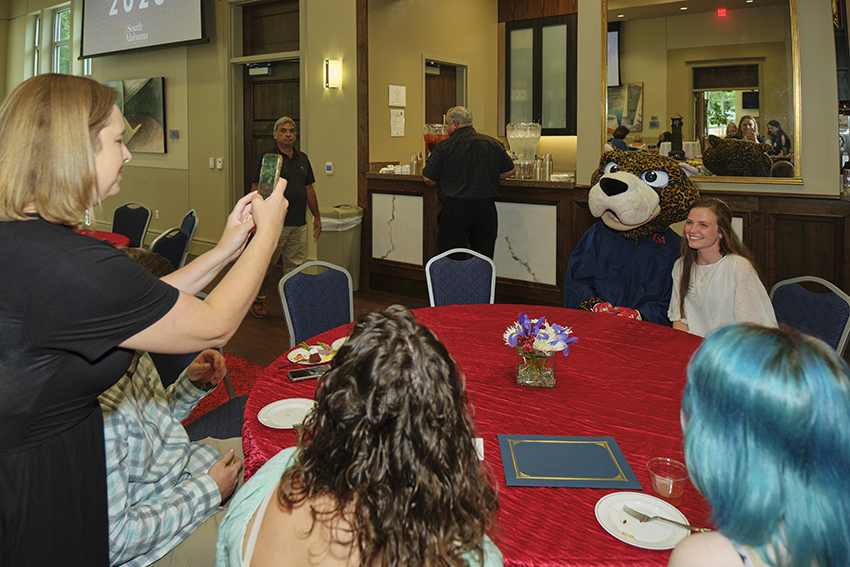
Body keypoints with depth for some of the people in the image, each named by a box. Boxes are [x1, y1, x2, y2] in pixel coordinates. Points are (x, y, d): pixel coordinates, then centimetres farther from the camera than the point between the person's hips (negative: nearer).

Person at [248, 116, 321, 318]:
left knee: (295, 266, 8)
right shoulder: (266, 158, -3)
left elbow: (309, 189, 18)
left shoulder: (302, 158, 14)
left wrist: (317, 216, 16)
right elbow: (256, 189, -7)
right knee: (267, 265, 3)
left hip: (299, 224, 5)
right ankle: (257, 300, 21)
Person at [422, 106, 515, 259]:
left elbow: (428, 180, -5)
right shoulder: (493, 143, 6)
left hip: (454, 210, -4)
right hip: (487, 210, 4)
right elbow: (509, 172, 13)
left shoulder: (443, 147, -6)